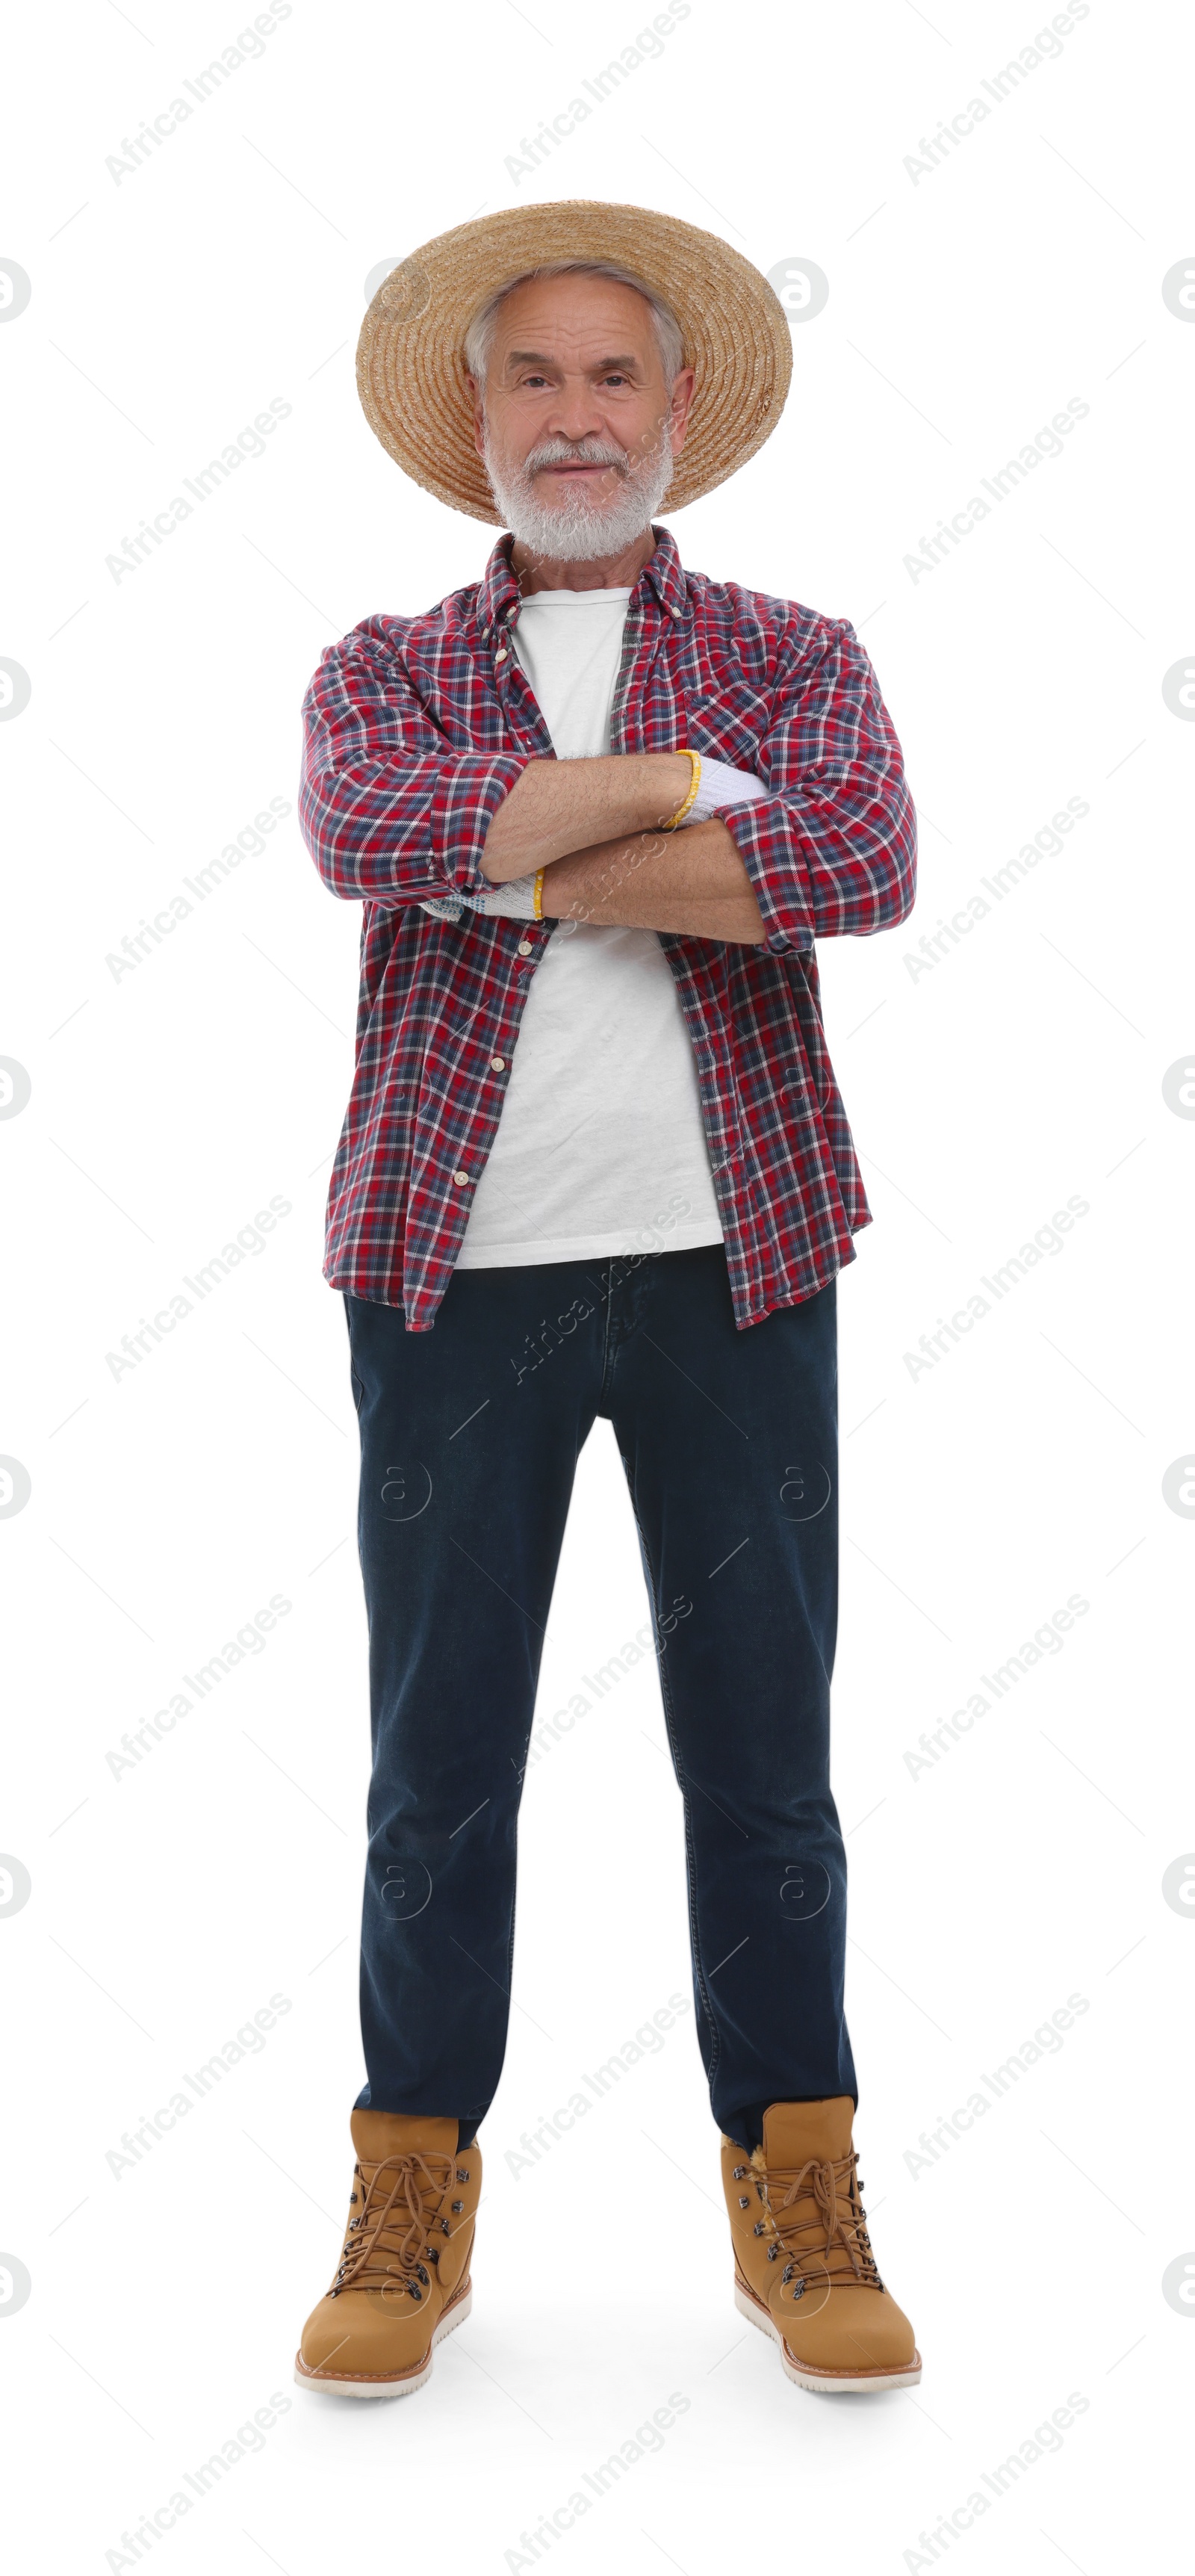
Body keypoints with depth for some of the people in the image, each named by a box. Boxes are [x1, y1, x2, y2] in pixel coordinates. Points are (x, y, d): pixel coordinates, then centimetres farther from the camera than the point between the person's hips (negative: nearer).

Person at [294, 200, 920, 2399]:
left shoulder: (795, 656, 11)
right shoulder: (387, 669, 12)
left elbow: (865, 862, -12)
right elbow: (361, 825, -13)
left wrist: (518, 859, -10)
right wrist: (682, 780, -10)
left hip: (733, 1259, 0)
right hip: (453, 1269, 1)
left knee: (764, 1755, 6)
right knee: (436, 1759, 7)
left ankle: (797, 2194, 21)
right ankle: (412, 2199, 22)